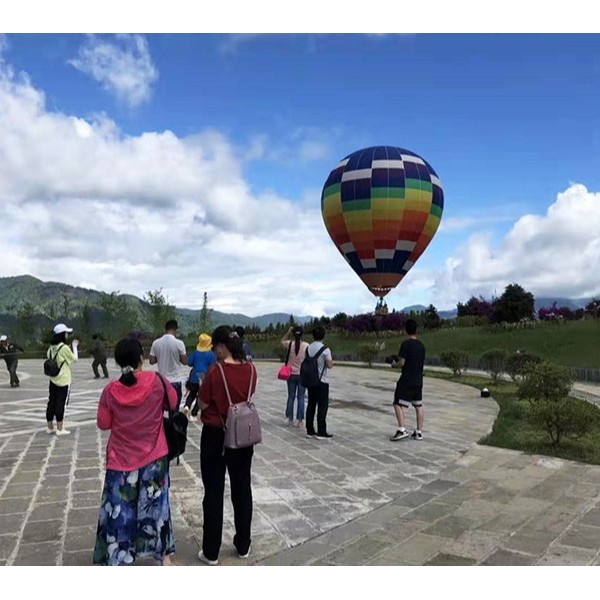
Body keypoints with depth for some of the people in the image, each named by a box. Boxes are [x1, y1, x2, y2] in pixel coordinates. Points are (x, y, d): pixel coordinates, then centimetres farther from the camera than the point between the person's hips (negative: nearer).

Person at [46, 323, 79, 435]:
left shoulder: (52, 347, 2)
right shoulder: (65, 348, -16)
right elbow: (74, 359, -7)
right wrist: (74, 346, 3)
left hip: (53, 379, 6)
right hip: (64, 380, -6)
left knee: (51, 403, 12)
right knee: (61, 404, 0)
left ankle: (49, 427, 21)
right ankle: (59, 429, 5)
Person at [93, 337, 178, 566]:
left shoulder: (110, 390, -13)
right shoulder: (155, 381, -15)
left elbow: (103, 423, -2)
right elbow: (173, 402, 1)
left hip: (121, 460, 0)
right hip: (154, 457, 1)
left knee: (118, 511, 11)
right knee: (156, 505, 15)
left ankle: (113, 559, 19)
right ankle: (164, 555, 27)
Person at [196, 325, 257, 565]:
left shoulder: (216, 371, -19)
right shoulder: (250, 369, -5)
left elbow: (203, 404, -10)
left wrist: (204, 386, 6)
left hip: (215, 436, -4)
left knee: (214, 493, 8)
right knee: (242, 489, 15)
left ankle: (211, 552, 19)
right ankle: (243, 545, 28)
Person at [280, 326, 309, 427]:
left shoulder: (289, 344, -6)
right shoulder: (306, 346, -10)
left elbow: (282, 341, 18)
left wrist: (288, 332, 7)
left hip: (291, 375, 2)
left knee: (291, 397, 11)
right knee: (301, 398, 5)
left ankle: (290, 419, 15)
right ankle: (300, 420, 4)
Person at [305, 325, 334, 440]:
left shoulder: (308, 348, 4)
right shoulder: (325, 349, -14)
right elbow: (329, 365, -15)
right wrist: (332, 361, 4)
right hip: (322, 381, -6)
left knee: (311, 405, 10)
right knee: (322, 407, 0)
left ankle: (310, 431, 14)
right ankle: (321, 432, 2)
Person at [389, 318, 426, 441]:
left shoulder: (406, 344, -14)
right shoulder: (421, 345, 8)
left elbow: (401, 363, -17)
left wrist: (394, 364, 5)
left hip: (406, 381, -7)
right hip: (418, 380, 7)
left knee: (398, 404, -2)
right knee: (418, 406, 11)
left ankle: (402, 430, -11)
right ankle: (419, 432, 15)